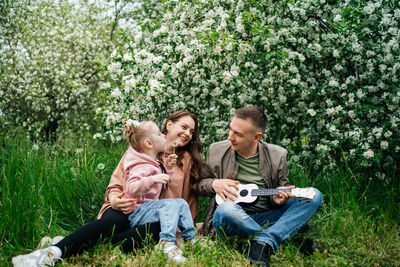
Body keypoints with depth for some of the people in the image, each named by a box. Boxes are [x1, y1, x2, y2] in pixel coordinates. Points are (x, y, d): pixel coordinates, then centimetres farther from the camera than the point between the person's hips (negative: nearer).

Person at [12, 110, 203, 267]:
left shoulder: (188, 159, 17)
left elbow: (187, 200, 20)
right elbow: (116, 183, 11)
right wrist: (114, 199, -10)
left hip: (155, 218, 0)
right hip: (127, 209, 0)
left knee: (137, 238, -37)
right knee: (108, 223, -38)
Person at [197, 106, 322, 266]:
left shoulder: (277, 156, 3)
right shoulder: (217, 150, 4)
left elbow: (283, 187, 13)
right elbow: (200, 183, 13)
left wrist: (278, 198, -12)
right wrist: (214, 184, -10)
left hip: (266, 218, 2)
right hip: (232, 218, -2)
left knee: (314, 195, -15)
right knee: (226, 210, -39)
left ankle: (262, 243, -34)